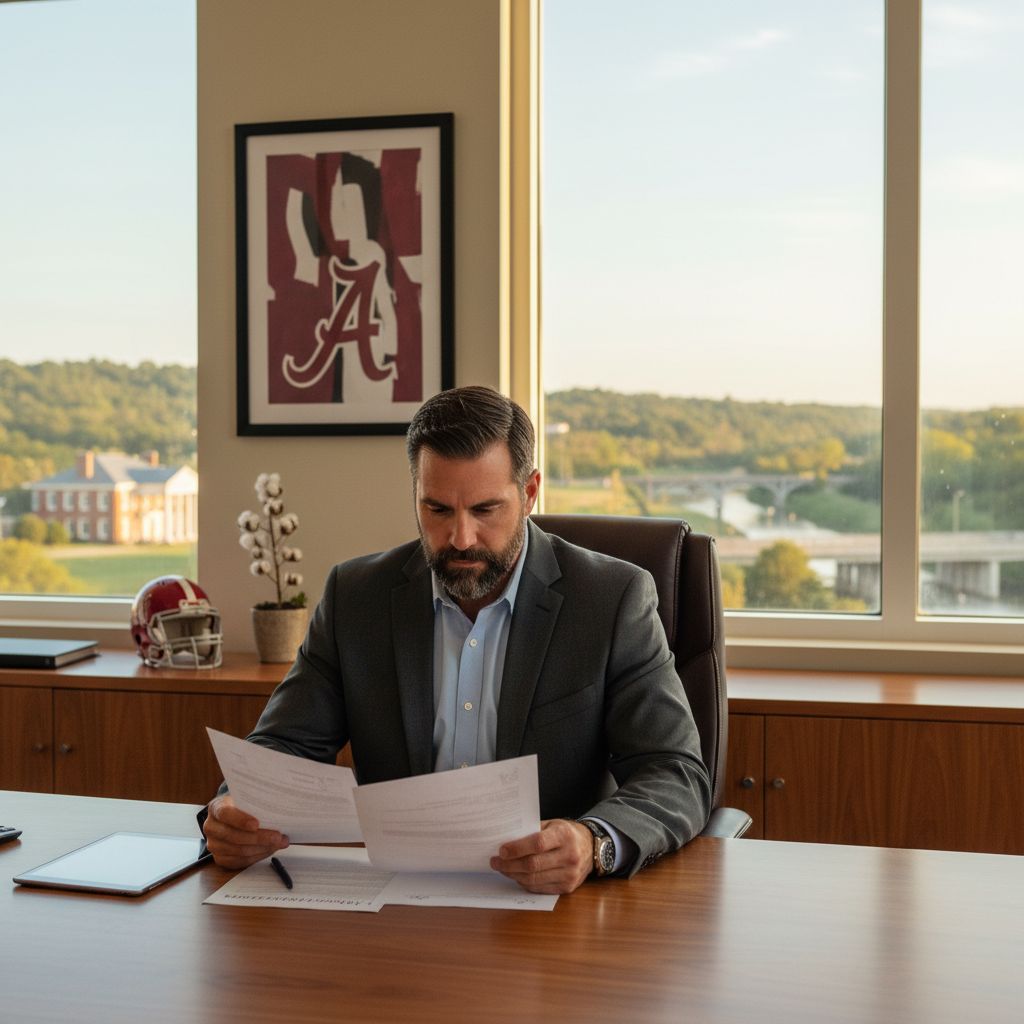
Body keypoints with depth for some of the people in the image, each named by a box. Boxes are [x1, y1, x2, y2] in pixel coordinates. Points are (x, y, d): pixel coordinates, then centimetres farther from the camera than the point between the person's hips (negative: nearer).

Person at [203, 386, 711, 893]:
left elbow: (677, 778, -12)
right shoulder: (356, 595, 2)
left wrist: (595, 843, -34)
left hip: (550, 895, -2)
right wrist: (238, 813, -20)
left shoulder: (614, 599, -7)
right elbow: (284, 748, 4)